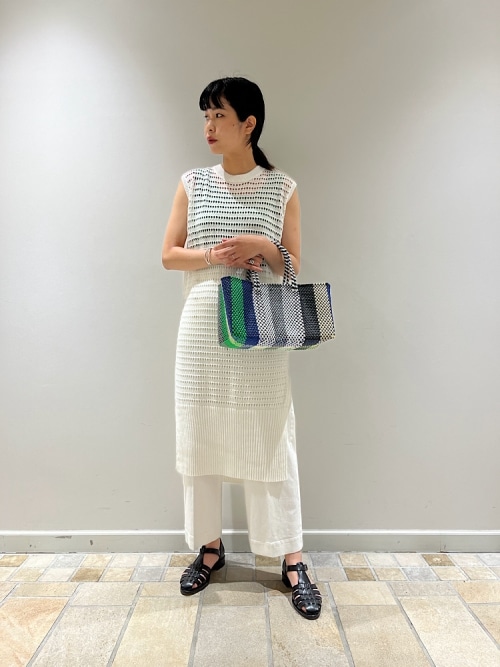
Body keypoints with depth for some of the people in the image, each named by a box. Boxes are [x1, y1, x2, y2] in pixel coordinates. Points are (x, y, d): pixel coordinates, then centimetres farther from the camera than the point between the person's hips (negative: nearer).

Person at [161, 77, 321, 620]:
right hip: (202, 326, 2)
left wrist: (261, 247, -14)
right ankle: (210, 546, 28)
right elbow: (169, 254, 6)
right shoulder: (193, 184, 9)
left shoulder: (282, 188, 5)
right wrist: (215, 255, -11)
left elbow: (293, 265, 6)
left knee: (269, 440, 2)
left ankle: (292, 560, 18)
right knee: (201, 436, 8)